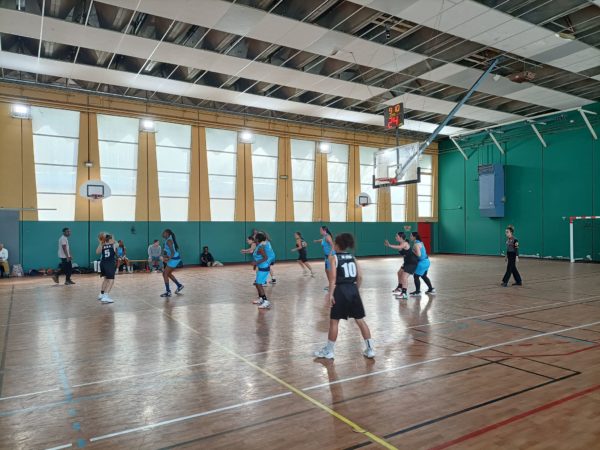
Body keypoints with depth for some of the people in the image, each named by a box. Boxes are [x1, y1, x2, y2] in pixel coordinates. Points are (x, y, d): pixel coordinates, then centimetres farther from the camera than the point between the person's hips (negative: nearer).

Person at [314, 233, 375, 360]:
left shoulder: (334, 257, -4)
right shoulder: (352, 257, 11)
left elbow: (333, 277, -13)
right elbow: (360, 276, 8)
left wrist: (331, 294, -10)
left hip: (341, 291, -5)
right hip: (353, 290, 5)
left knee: (334, 321, 6)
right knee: (360, 320, 12)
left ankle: (329, 351, 15)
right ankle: (370, 349, 17)